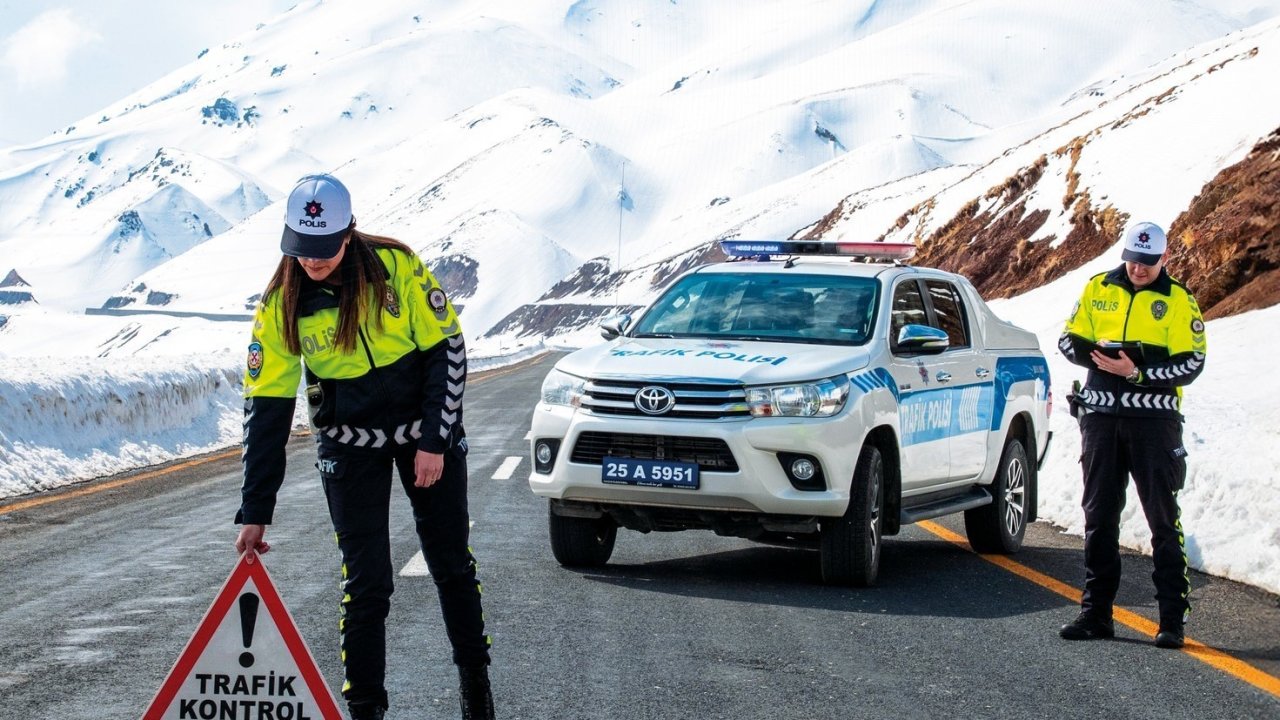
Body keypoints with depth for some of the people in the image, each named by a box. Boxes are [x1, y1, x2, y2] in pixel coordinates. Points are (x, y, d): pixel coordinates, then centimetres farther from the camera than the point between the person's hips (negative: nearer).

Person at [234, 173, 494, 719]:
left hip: (426, 431, 0)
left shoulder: (396, 267, -17)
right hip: (349, 445, 0)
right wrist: (255, 512, -11)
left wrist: (434, 441, -13)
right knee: (365, 581, -5)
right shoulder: (281, 305, -12)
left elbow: (447, 350, -9)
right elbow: (266, 408, -10)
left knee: (452, 561, 10)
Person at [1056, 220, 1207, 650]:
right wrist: (1096, 355, -11)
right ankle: (1096, 613, 15)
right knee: (1099, 516, 8)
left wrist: (1139, 372, -19)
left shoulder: (1178, 301, 0)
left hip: (1154, 417, -4)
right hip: (1101, 416, 4)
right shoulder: (1098, 289, 9)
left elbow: (1191, 363, -6)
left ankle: (1173, 618, -2)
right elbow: (1069, 339, 11)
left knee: (1164, 519, -4)